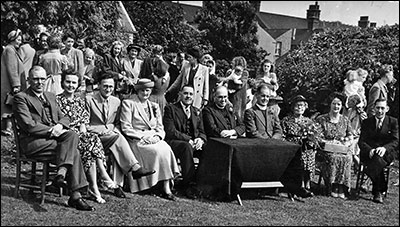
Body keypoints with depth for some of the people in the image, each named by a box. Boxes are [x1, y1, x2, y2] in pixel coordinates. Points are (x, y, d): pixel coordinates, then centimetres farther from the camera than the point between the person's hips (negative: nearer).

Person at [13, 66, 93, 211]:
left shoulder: (50, 96, 23)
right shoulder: (21, 98, 1)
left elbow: (64, 117, 19)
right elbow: (28, 125, -10)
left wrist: (60, 126, -6)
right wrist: (51, 131, -15)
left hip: (54, 136, 6)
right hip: (33, 142, -6)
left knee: (72, 135, -27)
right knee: (73, 150, -25)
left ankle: (61, 173, -35)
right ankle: (75, 196, -28)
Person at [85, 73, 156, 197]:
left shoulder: (116, 101, 13)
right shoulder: (89, 100, -2)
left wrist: (114, 130, -7)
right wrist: (103, 130, -18)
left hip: (112, 134, 4)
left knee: (117, 148, -31)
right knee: (118, 139, -32)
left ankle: (117, 185, -32)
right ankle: (135, 168, -33)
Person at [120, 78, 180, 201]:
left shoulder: (154, 106, 19)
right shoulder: (128, 103, 3)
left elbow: (160, 127, 16)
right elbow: (126, 128, -4)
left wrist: (157, 136, -7)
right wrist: (143, 136, -15)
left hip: (154, 139, 4)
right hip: (136, 140, -4)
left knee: (166, 149, -28)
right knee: (158, 151, -31)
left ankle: (166, 188, -31)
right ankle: (165, 189, -24)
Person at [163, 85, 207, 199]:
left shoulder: (197, 112, 23)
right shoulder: (170, 108, 6)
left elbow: (202, 132, 15)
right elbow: (170, 131, -6)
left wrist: (200, 140, -10)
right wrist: (188, 140, -17)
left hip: (193, 143, 5)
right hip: (174, 142, -4)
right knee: (187, 147, -38)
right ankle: (189, 184, -32)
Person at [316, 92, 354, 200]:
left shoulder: (345, 120, 17)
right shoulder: (321, 119, 8)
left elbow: (351, 139, 14)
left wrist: (346, 144, -8)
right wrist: (328, 143, -11)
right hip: (326, 150, -2)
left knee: (346, 158, -32)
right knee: (334, 158, -35)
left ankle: (341, 188, -30)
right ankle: (333, 187, -29)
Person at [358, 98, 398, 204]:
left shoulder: (393, 122, 8)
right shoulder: (366, 122, 11)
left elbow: (396, 141, -2)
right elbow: (361, 141, 2)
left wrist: (384, 148, -24)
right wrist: (370, 150, -21)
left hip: (387, 153, -1)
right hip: (369, 154, 1)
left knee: (378, 157, -36)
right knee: (378, 161, -34)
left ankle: (377, 191, -23)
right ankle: (380, 189, -18)